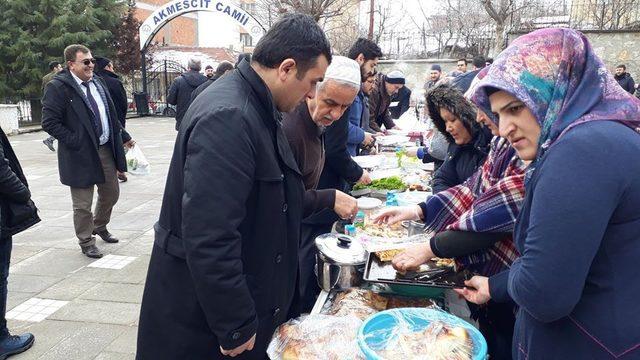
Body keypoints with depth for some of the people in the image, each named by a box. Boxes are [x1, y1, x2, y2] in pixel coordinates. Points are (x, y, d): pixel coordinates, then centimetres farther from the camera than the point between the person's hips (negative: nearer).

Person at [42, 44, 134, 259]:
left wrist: (124, 137, 15)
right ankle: (86, 242, 24)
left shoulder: (97, 82, 10)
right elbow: (49, 122, -16)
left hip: (106, 150, 7)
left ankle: (100, 227, 45)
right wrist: (75, 142, -18)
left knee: (111, 193, 19)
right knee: (83, 204, 5)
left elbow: (111, 115, 18)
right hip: (81, 155, -7)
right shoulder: (57, 87, -12)